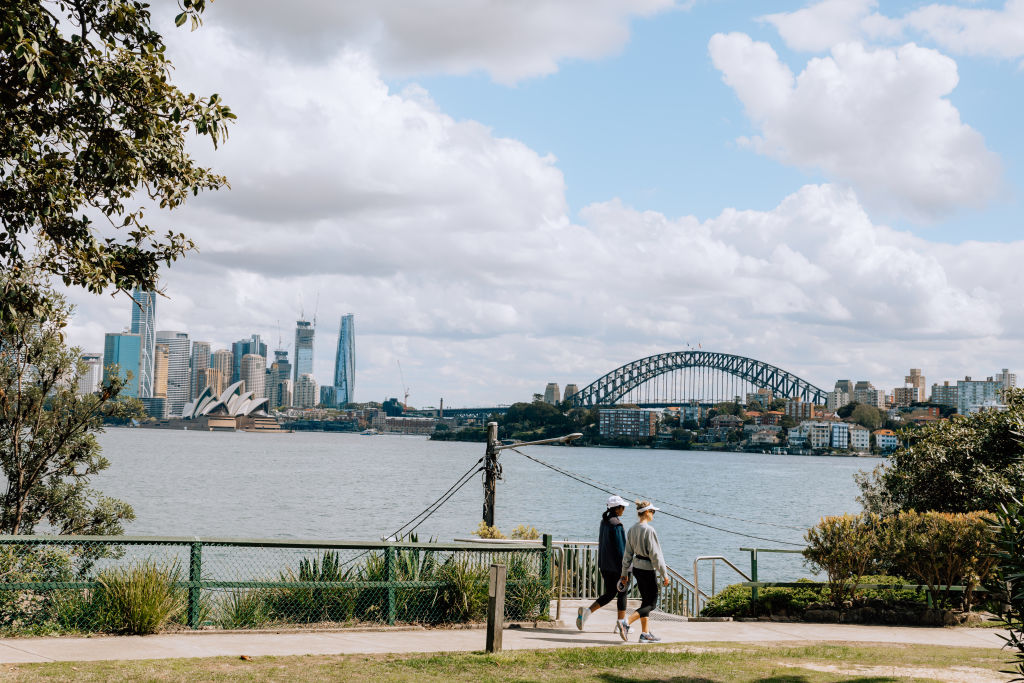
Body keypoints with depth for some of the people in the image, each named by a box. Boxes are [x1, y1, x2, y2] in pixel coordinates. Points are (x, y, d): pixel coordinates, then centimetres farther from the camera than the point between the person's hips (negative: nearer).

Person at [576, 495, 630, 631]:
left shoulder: (604, 522, 8)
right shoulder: (616, 525, -18)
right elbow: (620, 547, -19)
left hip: (605, 564, 8)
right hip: (616, 565, -8)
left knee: (609, 593, 15)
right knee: (622, 594, 6)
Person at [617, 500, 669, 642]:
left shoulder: (632, 529, 5)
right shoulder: (649, 530, -19)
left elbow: (628, 553, 11)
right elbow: (655, 554, -18)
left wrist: (625, 572, 18)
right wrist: (664, 574, -12)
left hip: (636, 567, 8)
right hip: (648, 568, -8)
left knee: (646, 600, 16)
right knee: (651, 602, 0)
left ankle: (645, 633, 17)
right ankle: (626, 622, -13)